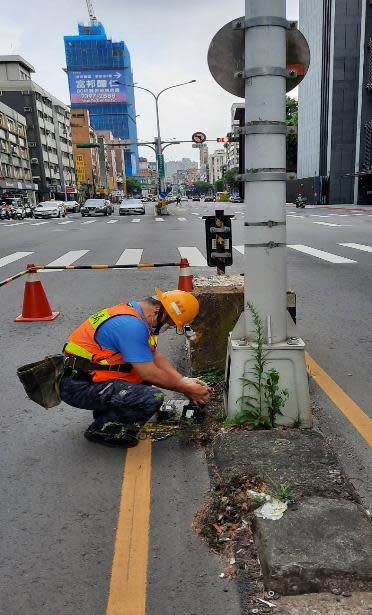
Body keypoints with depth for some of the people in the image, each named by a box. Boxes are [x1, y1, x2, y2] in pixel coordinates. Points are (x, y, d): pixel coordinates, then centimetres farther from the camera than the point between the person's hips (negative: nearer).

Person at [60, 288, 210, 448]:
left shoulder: (133, 313, 9)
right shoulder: (131, 325, -23)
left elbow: (155, 356, 14)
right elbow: (149, 374, -20)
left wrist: (184, 380, 6)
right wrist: (185, 389, -8)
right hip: (79, 387, -10)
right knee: (153, 398, -24)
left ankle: (104, 411, 16)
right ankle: (101, 430, -2)